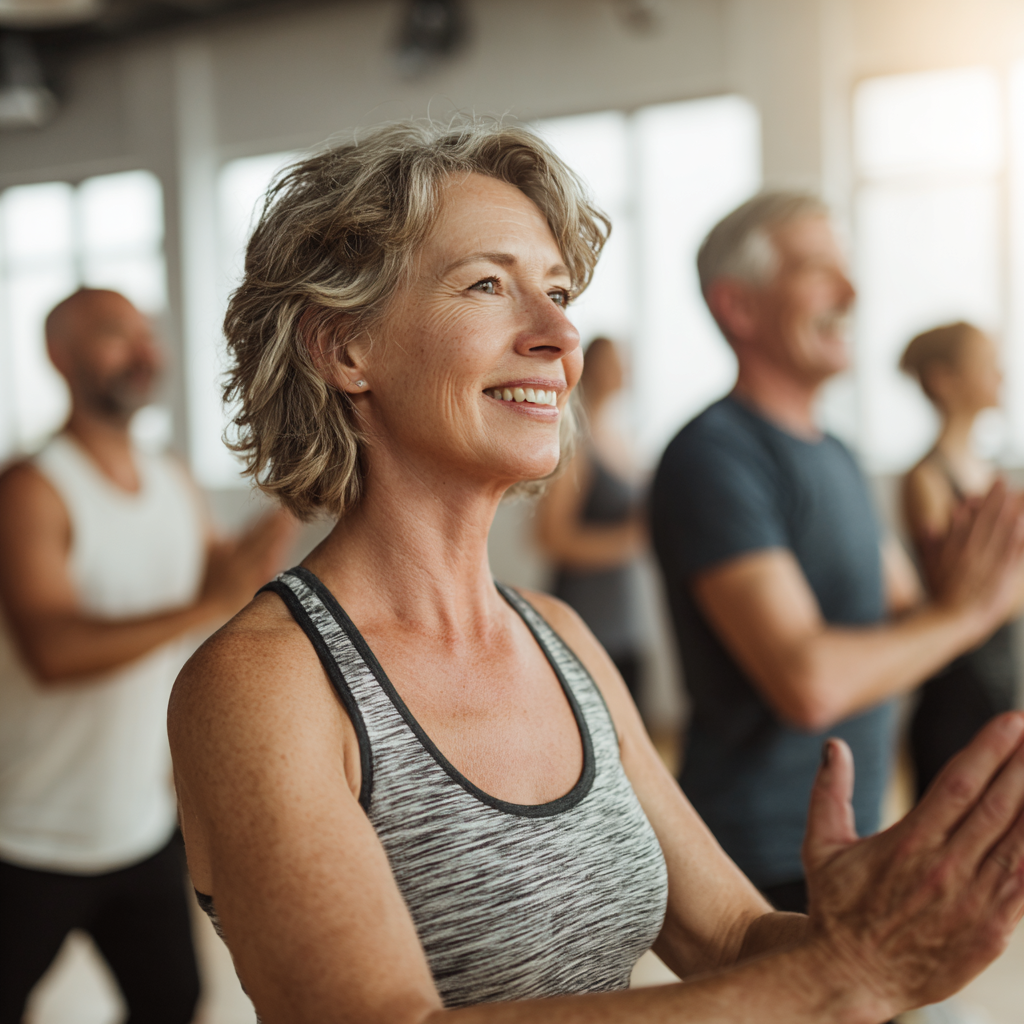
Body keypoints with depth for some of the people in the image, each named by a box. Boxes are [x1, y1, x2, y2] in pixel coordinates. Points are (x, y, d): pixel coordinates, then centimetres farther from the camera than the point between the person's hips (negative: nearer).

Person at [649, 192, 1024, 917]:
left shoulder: (835, 456, 13)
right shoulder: (713, 456, -18)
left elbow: (903, 614, 16)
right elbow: (808, 683, -26)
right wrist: (958, 614, -13)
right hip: (766, 864, -9)